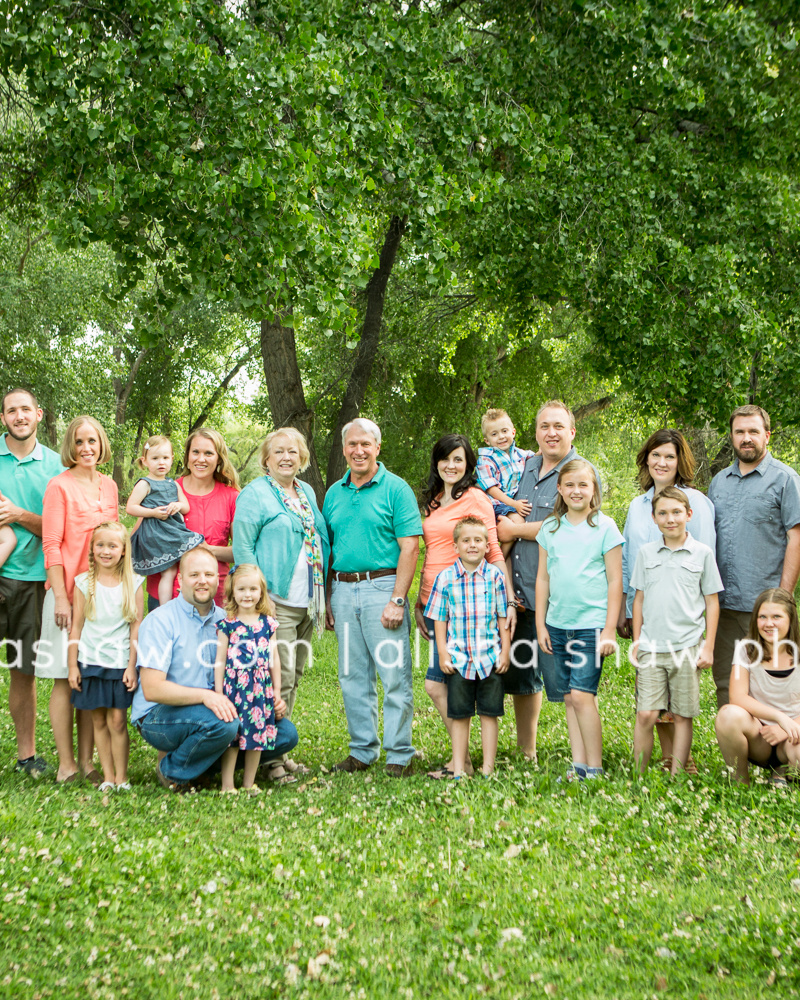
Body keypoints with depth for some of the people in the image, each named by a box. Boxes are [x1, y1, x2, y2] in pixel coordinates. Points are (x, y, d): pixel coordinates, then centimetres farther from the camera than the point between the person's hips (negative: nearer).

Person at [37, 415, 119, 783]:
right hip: (68, 592, -5)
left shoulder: (109, 486, 12)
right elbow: (51, 545, -8)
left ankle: (86, 760, 14)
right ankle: (66, 764, 7)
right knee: (66, 678, 0)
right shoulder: (59, 485, -5)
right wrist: (61, 597, -13)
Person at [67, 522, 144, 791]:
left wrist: (132, 666, -4)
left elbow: (137, 628, 0)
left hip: (120, 663, -1)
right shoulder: (84, 583, 1)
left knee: (117, 720, -3)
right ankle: (108, 776, 15)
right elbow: (76, 627, 3)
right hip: (90, 662, 1)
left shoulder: (134, 584, -1)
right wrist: (73, 666, 1)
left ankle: (121, 777, 8)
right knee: (99, 721, 6)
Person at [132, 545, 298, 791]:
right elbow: (152, 690, -21)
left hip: (215, 707, 7)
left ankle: (206, 764, 5)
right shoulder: (160, 620, -12)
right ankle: (171, 770, -8)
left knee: (286, 733, -6)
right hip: (158, 716, -6)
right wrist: (204, 695, -32)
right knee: (223, 724, -36)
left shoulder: (224, 621, 7)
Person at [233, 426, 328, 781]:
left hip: (307, 602, 7)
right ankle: (269, 759, -1)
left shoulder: (307, 492, 17)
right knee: (279, 678, -10)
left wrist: (323, 596, 19)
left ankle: (281, 752, 20)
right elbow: (242, 545, -9)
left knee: (293, 678, 11)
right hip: (275, 602, -7)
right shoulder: (255, 494, -4)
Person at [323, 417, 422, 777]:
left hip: (381, 586, -5)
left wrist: (397, 600, -15)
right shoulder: (334, 493, 13)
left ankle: (399, 754, 6)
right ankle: (362, 750, 21)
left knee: (394, 675, -3)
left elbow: (410, 547, -9)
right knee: (353, 677, 10)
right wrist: (326, 600, 10)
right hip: (343, 589, 5)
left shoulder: (395, 488, -3)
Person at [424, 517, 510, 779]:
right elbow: (440, 619, 4)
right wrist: (443, 654, -1)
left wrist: (505, 652, 0)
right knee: (459, 715, 7)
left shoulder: (495, 576, 0)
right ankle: (458, 770, 15)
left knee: (489, 713, 6)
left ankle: (488, 768, 14)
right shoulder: (445, 578, 0)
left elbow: (503, 618, 4)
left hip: (490, 657, 0)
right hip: (458, 658, 0)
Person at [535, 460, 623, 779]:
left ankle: (595, 769, -3)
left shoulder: (605, 527, -2)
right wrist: (540, 624, 8)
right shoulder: (550, 528, 9)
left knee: (582, 695, -12)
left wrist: (609, 629, -7)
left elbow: (615, 580, -3)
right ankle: (578, 766, 14)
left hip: (592, 624, -5)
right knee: (569, 697, 7)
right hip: (557, 624, 5)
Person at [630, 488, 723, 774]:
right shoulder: (646, 552, 7)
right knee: (645, 715, -4)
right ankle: (639, 776, 6)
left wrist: (708, 646, 1)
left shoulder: (702, 553, 2)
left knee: (683, 716, 5)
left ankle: (676, 779, 14)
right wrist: (636, 640, 10)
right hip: (651, 647, 1)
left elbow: (712, 602, 5)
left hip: (687, 648, -1)